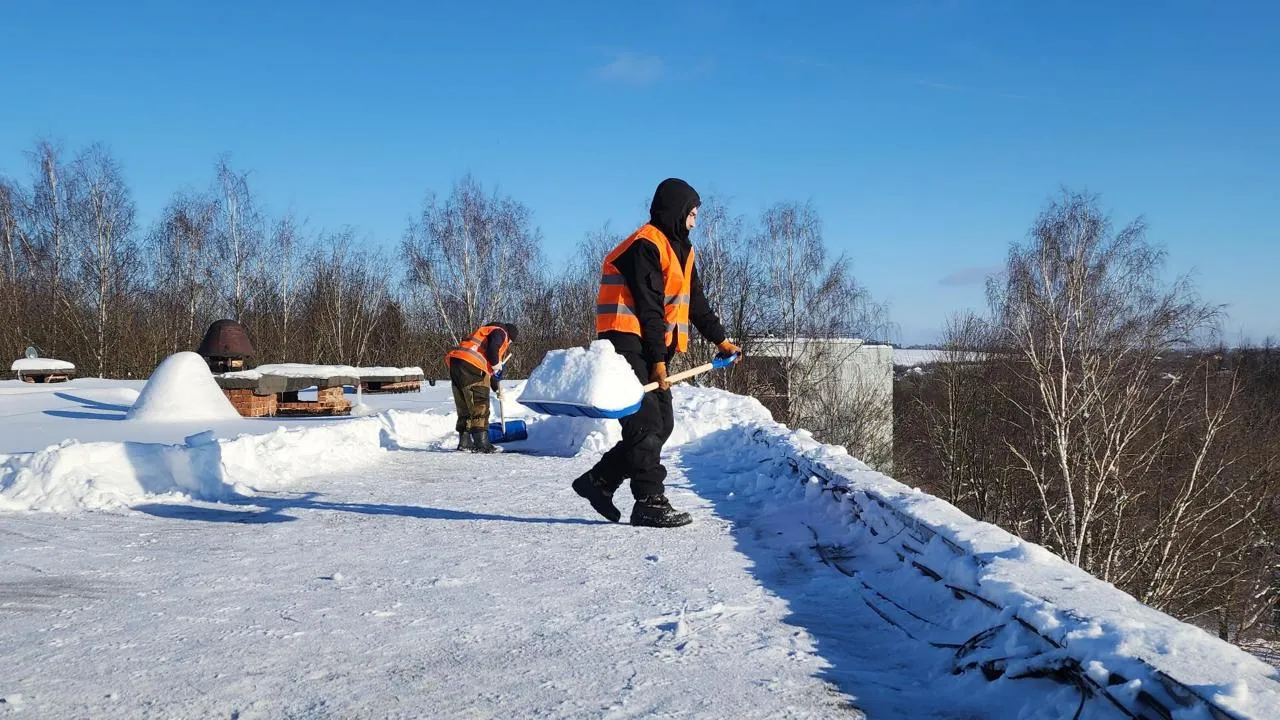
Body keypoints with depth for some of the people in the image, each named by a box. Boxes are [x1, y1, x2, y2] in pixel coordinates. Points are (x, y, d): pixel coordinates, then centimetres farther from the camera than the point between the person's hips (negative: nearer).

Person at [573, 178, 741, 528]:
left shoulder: (680, 250, 20)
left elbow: (695, 302, 25)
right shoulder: (645, 245, -11)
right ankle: (650, 502, -8)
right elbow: (649, 308, -16)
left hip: (654, 349, 10)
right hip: (629, 344, -10)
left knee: (662, 425, 7)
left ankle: (599, 480, 15)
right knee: (646, 423, -13)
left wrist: (720, 339, 21)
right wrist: (658, 360, -18)